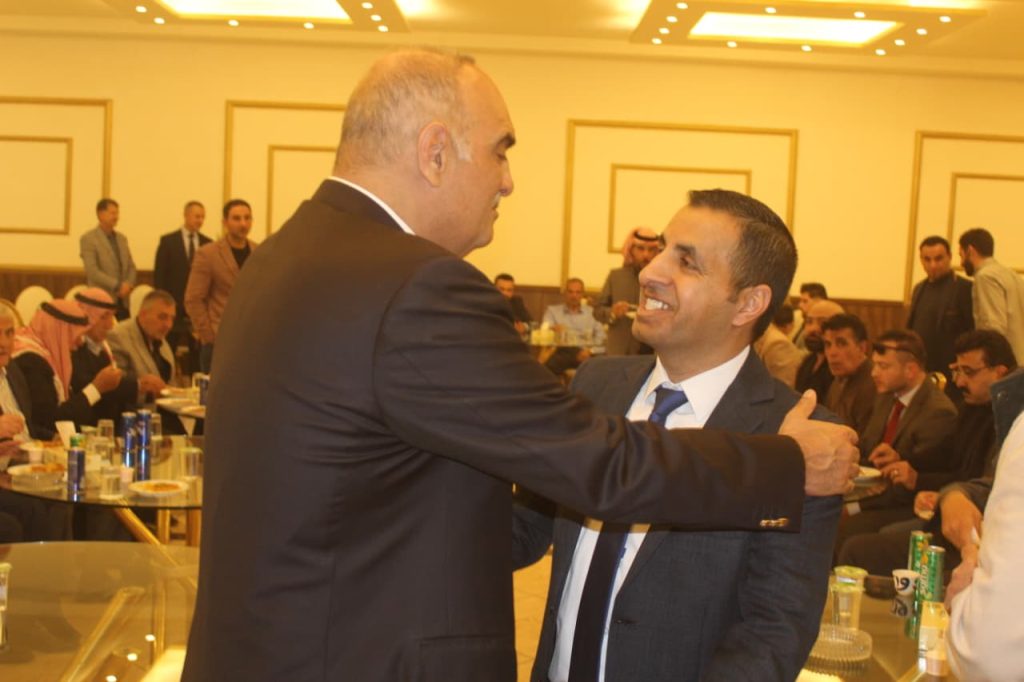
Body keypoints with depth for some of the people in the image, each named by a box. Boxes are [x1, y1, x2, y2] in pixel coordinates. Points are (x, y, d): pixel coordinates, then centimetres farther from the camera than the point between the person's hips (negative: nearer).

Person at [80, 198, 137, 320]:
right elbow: (92, 271, -13)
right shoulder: (88, 239, -3)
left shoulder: (122, 238, 17)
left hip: (123, 301, 5)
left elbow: (131, 267, 16)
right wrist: (117, 285, -17)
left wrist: (128, 284, -4)